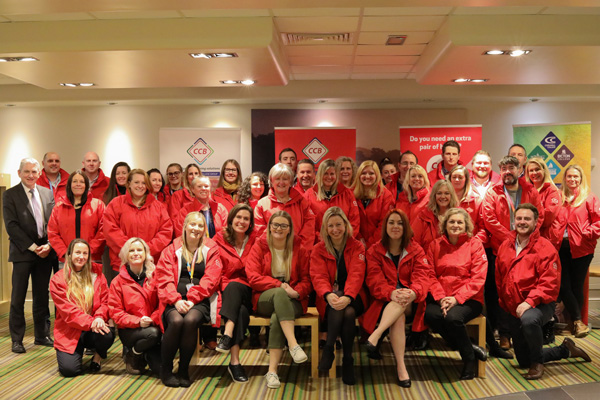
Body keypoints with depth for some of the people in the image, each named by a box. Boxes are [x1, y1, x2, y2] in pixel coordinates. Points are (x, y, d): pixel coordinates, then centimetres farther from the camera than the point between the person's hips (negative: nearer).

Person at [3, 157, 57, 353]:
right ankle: (17, 340, 10)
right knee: (18, 297, 1)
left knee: (42, 296, 10)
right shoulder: (10, 195, -2)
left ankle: (42, 335, 20)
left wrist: (49, 245, -7)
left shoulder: (48, 193, 10)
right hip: (23, 252, -3)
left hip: (45, 251, 4)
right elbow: (11, 226, -8)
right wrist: (33, 247, -12)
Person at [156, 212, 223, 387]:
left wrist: (192, 299, -13)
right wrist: (176, 300, -14)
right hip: (175, 299, 1)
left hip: (200, 301, 0)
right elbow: (164, 278, 3)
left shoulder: (211, 249, 12)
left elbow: (210, 279, 0)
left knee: (190, 320, -32)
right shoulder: (172, 249, 13)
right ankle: (165, 369, -11)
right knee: (176, 321, -31)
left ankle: (184, 370, -14)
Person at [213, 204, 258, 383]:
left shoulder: (255, 240, 8)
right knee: (241, 311, -34)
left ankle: (227, 335, -43)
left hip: (247, 293, 0)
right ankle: (235, 361, -40)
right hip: (226, 290, 0)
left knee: (234, 286, -36)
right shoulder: (219, 240, 7)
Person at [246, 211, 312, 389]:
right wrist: (279, 285, -18)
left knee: (277, 318, -33)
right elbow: (253, 277, -6)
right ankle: (293, 344, -44)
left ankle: (272, 370, -30)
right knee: (279, 293, -36)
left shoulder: (299, 249, 7)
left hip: (291, 301, 1)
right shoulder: (259, 246, 4)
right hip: (264, 299, -1)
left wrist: (296, 291, -16)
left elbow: (306, 279, 5)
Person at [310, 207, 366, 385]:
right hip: (329, 298, 0)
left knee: (348, 311, -35)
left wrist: (347, 297, -32)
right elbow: (319, 277, -7)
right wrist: (329, 295, -31)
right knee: (342, 309, -36)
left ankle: (329, 349, -20)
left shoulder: (357, 247, 5)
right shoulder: (319, 249, 8)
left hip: (353, 298, 0)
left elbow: (356, 275, -11)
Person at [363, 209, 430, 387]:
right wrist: (391, 293, -31)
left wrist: (413, 293, -32)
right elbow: (374, 280, -7)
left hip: (410, 303, 1)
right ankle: (400, 366, -41)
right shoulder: (374, 251, 8)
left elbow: (422, 277, -6)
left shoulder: (416, 251, 10)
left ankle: (375, 336, -45)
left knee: (401, 302, -37)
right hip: (385, 302, -1)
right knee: (398, 317, -36)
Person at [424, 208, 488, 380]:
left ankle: (469, 358, -5)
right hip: (441, 298, 3)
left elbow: (478, 278, -6)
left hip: (468, 299, -3)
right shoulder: (435, 245, 10)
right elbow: (431, 276, 4)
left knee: (453, 317, -33)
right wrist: (441, 298, -13)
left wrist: (456, 298, -16)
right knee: (431, 315, -29)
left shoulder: (475, 244, 2)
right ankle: (471, 349, -10)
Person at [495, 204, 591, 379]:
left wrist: (529, 301, -29)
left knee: (529, 319, -43)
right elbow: (499, 279, 13)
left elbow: (549, 283, -19)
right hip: (513, 308, 6)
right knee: (523, 361, 13)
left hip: (540, 305, -6)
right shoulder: (505, 246, 5)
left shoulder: (545, 248, -12)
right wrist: (505, 303, 10)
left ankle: (537, 362, -16)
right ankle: (566, 350, 37)